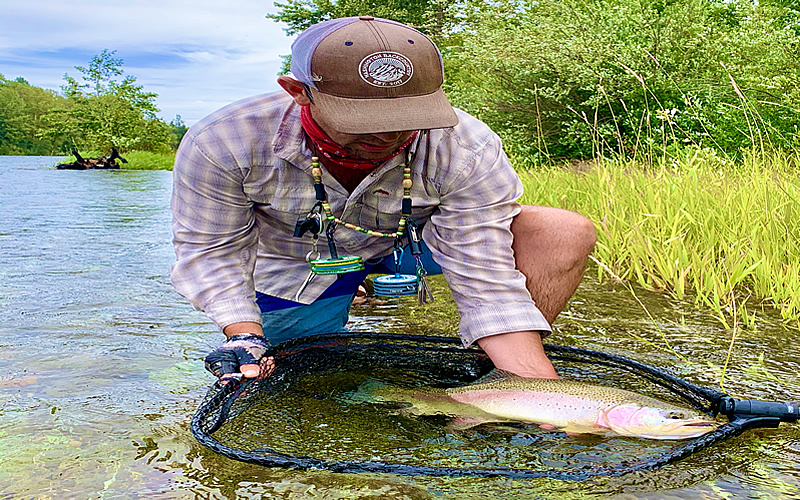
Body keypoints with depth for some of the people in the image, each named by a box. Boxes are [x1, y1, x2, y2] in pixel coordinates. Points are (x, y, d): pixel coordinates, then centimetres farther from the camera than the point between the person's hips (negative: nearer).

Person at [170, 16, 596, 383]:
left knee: (566, 233, -21)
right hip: (295, 263, 1)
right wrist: (245, 337, -34)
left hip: (411, 240, 0)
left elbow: (487, 283, -31)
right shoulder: (220, 143, -30)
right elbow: (213, 251, -18)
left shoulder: (466, 150, -33)